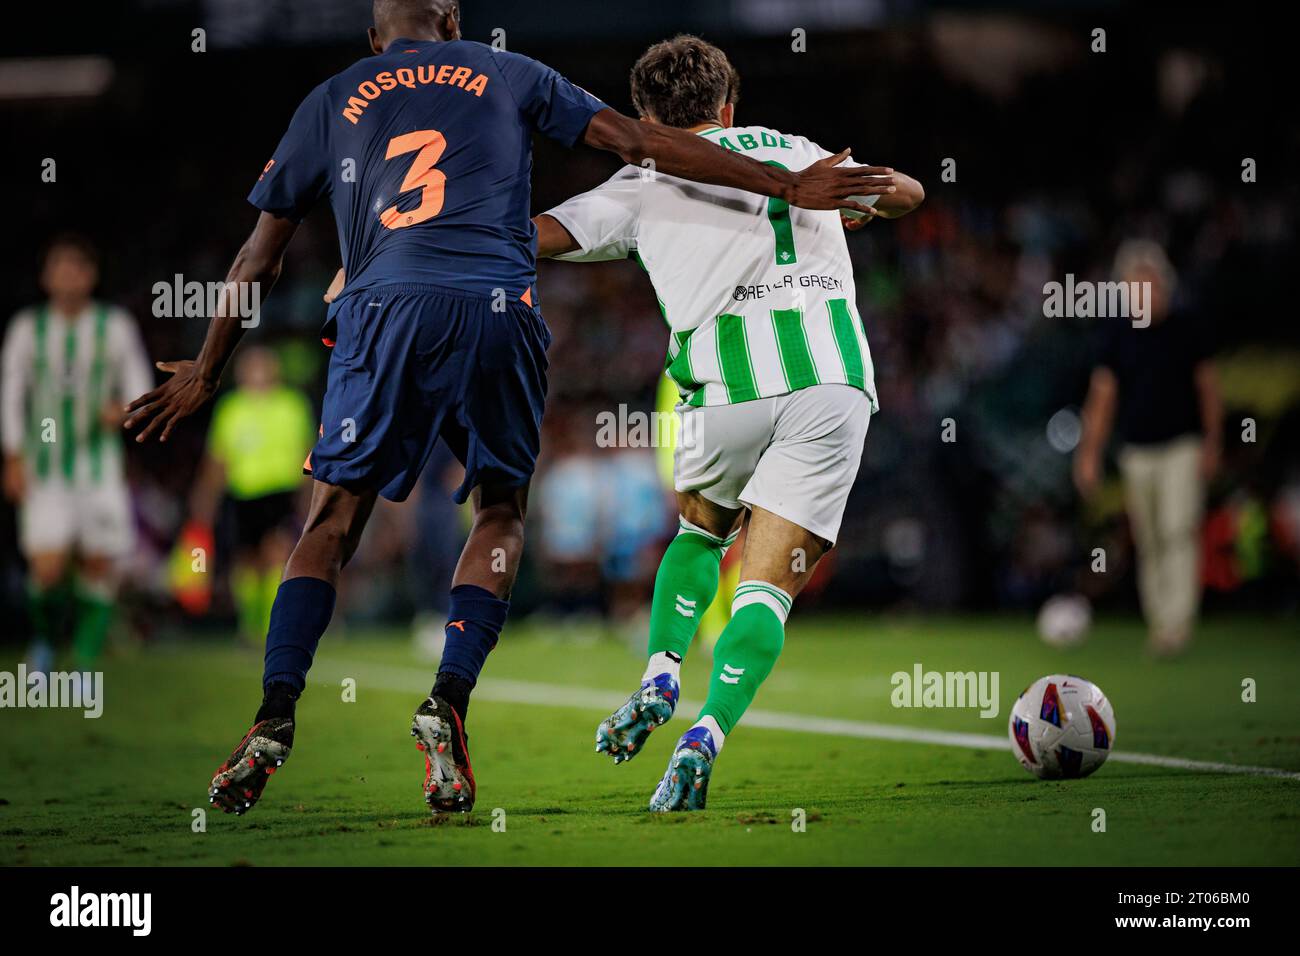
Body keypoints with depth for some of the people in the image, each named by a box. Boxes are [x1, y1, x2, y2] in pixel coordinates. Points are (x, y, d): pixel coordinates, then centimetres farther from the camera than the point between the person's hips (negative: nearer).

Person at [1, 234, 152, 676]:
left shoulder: (115, 326, 1)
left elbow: (139, 385, 2)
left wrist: (121, 410, -20)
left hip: (100, 466, 1)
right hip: (44, 469, -1)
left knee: (100, 565, -3)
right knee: (48, 569, -12)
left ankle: (86, 664, 11)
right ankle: (43, 639, 17)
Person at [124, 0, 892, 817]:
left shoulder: (333, 102, 22)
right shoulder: (508, 76, 21)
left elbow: (261, 257, 24)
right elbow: (642, 143, 17)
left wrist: (206, 373, 34)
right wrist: (786, 186, 21)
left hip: (387, 311, 0)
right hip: (500, 312, 0)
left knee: (332, 521, 6)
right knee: (500, 513, 16)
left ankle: (275, 719, -9)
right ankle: (448, 703, -3)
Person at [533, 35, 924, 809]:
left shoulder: (645, 182, 12)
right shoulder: (797, 152, 23)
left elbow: (538, 237, 2)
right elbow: (906, 194, 37)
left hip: (730, 388, -1)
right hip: (834, 376, 1)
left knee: (700, 534, 29)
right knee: (768, 584, 2)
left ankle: (660, 680, 11)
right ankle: (705, 738, -19)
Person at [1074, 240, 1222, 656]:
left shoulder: (1188, 328, -1)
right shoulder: (1118, 336, 3)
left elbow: (1208, 387, 6)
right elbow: (1102, 395, 4)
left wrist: (1212, 444, 3)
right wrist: (1090, 453, -1)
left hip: (1183, 446, -2)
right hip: (1137, 450, 3)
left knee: (1180, 531, -16)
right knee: (1148, 543, 6)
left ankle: (1177, 622, -21)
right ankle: (1156, 622, 14)